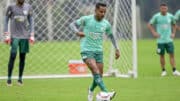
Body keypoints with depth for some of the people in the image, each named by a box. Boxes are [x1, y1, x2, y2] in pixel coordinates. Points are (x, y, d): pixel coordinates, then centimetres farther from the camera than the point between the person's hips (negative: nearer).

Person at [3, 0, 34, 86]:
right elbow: (6, 20, 3)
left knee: (22, 57, 3)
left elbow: (31, 21, 12)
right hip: (14, 36, -3)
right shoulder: (11, 7, 0)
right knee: (12, 56, -11)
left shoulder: (28, 7, 7)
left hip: (25, 36, 3)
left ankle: (20, 78, 10)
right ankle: (9, 78, -6)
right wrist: (6, 35, -4)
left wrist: (32, 35, 5)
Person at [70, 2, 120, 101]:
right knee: (96, 71, -23)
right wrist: (77, 32, -28)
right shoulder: (86, 19, -8)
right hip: (87, 51, -5)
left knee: (99, 76, 7)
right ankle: (105, 93, -34)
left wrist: (116, 49, 13)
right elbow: (73, 24, -7)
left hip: (98, 51, 5)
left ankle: (91, 90, 37)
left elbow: (111, 36, 19)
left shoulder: (106, 24, 3)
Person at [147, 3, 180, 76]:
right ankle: (163, 71, 14)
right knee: (162, 55, 4)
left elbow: (174, 24, 21)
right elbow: (149, 25, 4)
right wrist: (154, 33, -6)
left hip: (169, 39, 1)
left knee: (172, 54, -5)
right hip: (160, 40, -1)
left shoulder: (170, 16, 3)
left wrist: (173, 33, 9)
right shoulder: (156, 16, -3)